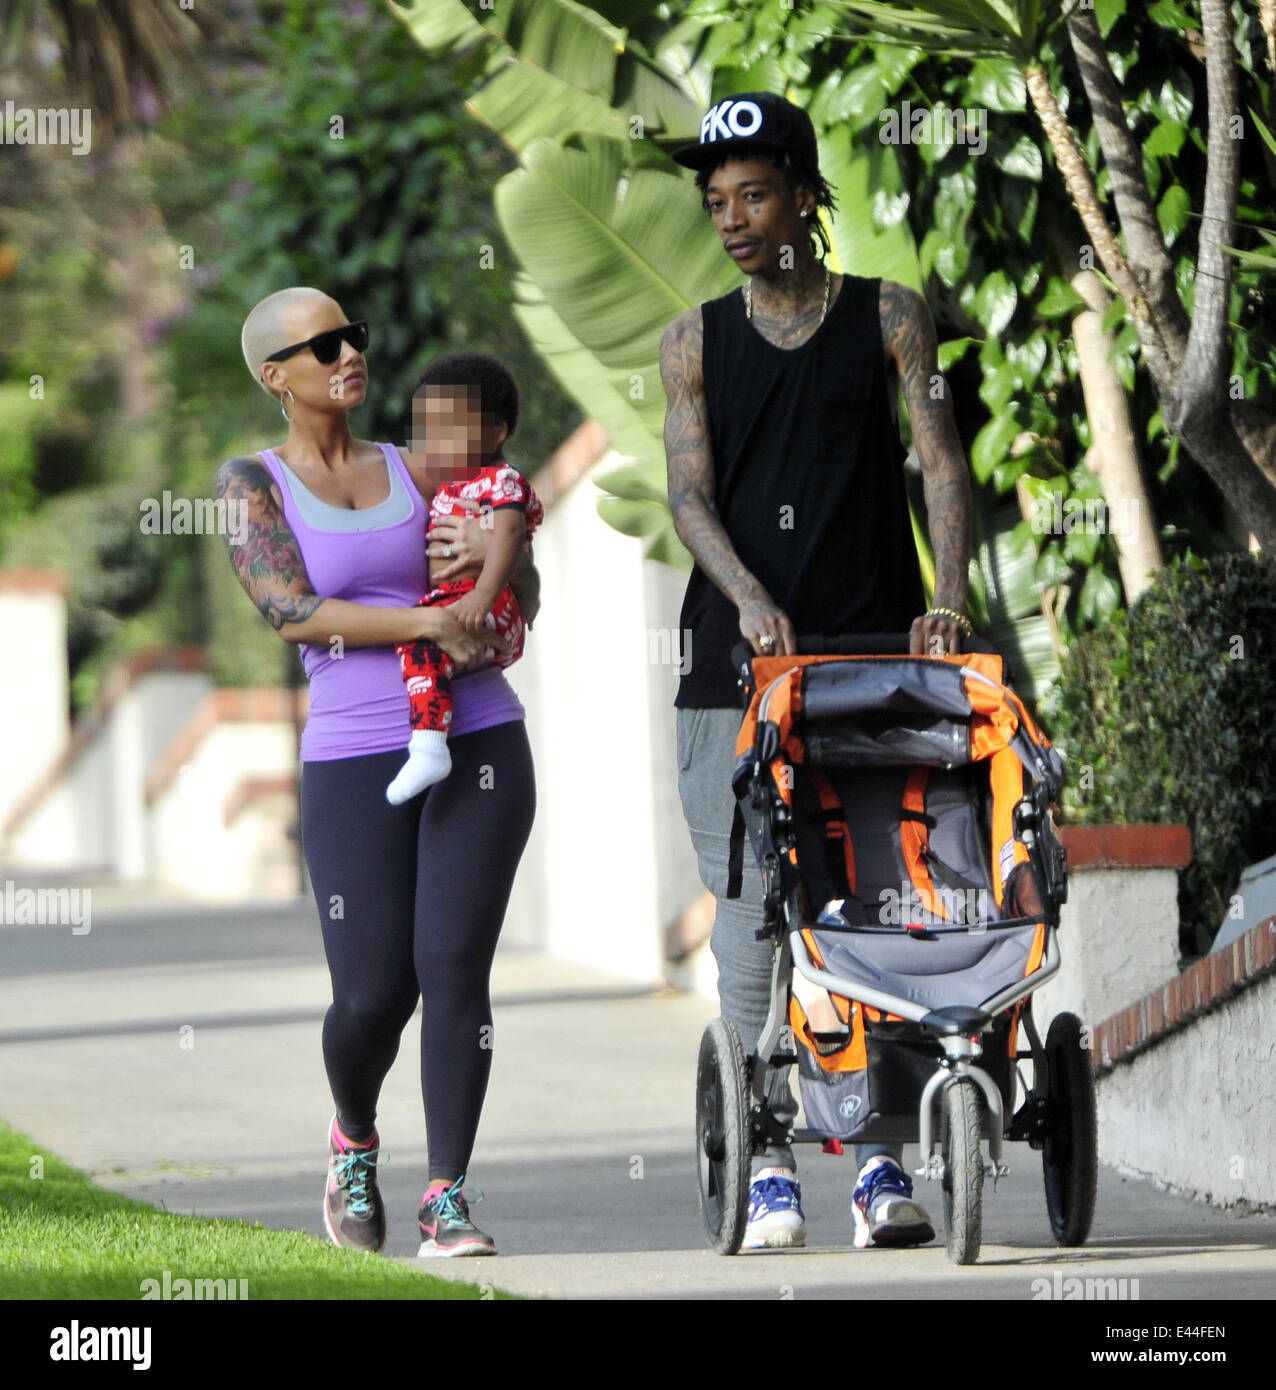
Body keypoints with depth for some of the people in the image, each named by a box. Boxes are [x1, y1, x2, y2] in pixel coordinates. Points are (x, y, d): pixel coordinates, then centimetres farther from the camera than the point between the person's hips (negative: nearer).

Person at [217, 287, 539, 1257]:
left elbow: (525, 603, 15)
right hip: (353, 760, -2)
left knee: (453, 968, -10)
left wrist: (492, 553, -8)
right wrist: (431, 623, -14)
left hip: (479, 740, 2)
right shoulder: (253, 483, 4)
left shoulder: (413, 470, 13)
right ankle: (354, 1140, 27)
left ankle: (448, 1197, -4)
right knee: (372, 995, -5)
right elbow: (292, 612, -9)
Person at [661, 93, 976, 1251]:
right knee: (749, 914, -4)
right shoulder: (696, 342, 11)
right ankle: (771, 1162, -1)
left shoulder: (887, 319, 8)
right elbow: (690, 493, 2)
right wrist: (749, 596, -17)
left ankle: (883, 1161, -2)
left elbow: (942, 462, 0)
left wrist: (950, 597, -16)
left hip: (875, 655, -1)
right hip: (739, 668, 1)